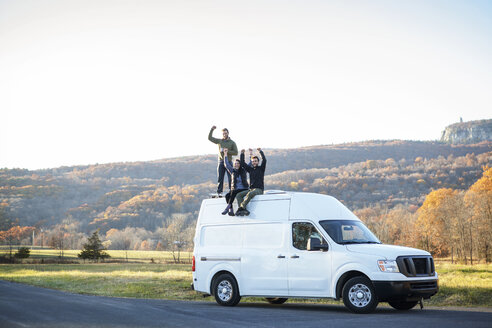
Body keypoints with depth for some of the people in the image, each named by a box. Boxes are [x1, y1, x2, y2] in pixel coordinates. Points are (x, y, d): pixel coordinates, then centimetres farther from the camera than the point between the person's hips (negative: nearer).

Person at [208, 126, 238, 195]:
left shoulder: (232, 143, 5)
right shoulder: (219, 141, 11)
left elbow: (236, 152, -2)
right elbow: (210, 138, 9)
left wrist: (227, 151, -12)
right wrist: (212, 130, -1)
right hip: (221, 161, 2)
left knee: (230, 178, -6)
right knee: (220, 178, 1)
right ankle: (219, 192, 3)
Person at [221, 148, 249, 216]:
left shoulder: (243, 171, 8)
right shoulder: (233, 171, 13)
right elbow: (227, 165, 10)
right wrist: (225, 154, 9)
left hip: (243, 189, -3)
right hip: (234, 189, 3)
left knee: (233, 193, -33)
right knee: (227, 195, -27)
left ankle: (227, 207, -36)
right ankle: (231, 210, -37)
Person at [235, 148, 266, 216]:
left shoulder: (261, 168, 6)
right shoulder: (250, 169, 18)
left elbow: (264, 160, -9)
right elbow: (243, 164, 16)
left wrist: (261, 151, -13)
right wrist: (242, 154, 10)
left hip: (259, 189, -6)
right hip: (251, 189, 6)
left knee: (250, 194, -37)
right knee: (238, 195, -16)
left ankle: (241, 208, -39)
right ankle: (244, 210, -35)